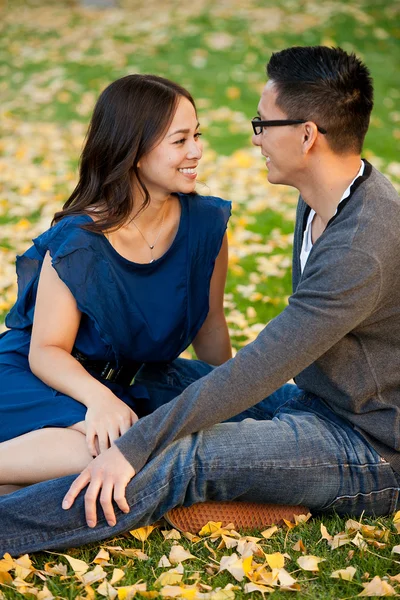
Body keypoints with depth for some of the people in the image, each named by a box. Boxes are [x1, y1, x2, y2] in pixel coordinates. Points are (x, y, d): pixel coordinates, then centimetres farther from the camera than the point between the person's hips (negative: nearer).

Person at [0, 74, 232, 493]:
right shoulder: (76, 245, -19)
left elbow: (210, 326, 7)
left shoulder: (207, 224, -6)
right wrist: (98, 397, -38)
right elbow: (47, 350, -19)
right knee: (115, 445, -37)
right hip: (52, 379, -7)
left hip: (136, 380, 7)